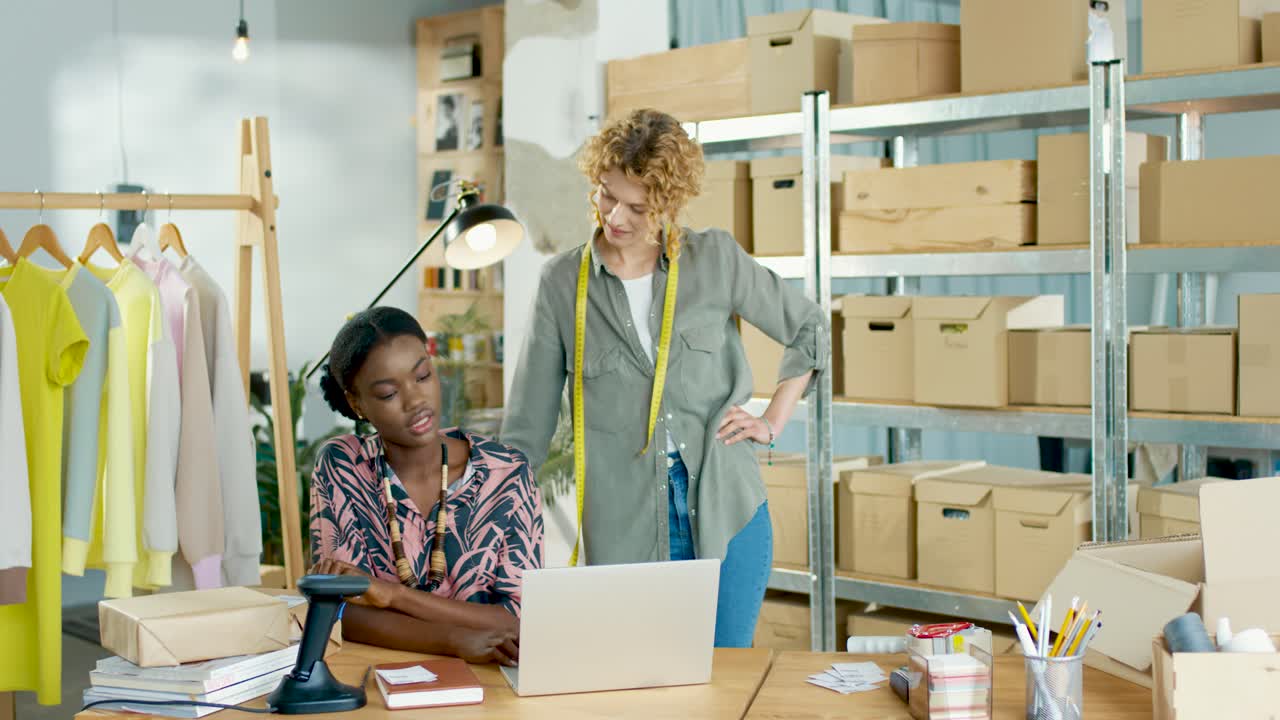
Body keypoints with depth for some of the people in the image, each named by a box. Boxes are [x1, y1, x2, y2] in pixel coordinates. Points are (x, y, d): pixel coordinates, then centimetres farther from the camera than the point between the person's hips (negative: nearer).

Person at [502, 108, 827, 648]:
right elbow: (528, 426, 2)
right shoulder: (563, 282, -1)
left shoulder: (716, 259, -1)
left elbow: (809, 330, 13)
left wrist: (772, 422, 6)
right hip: (625, 529, 0)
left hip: (725, 512, 1)